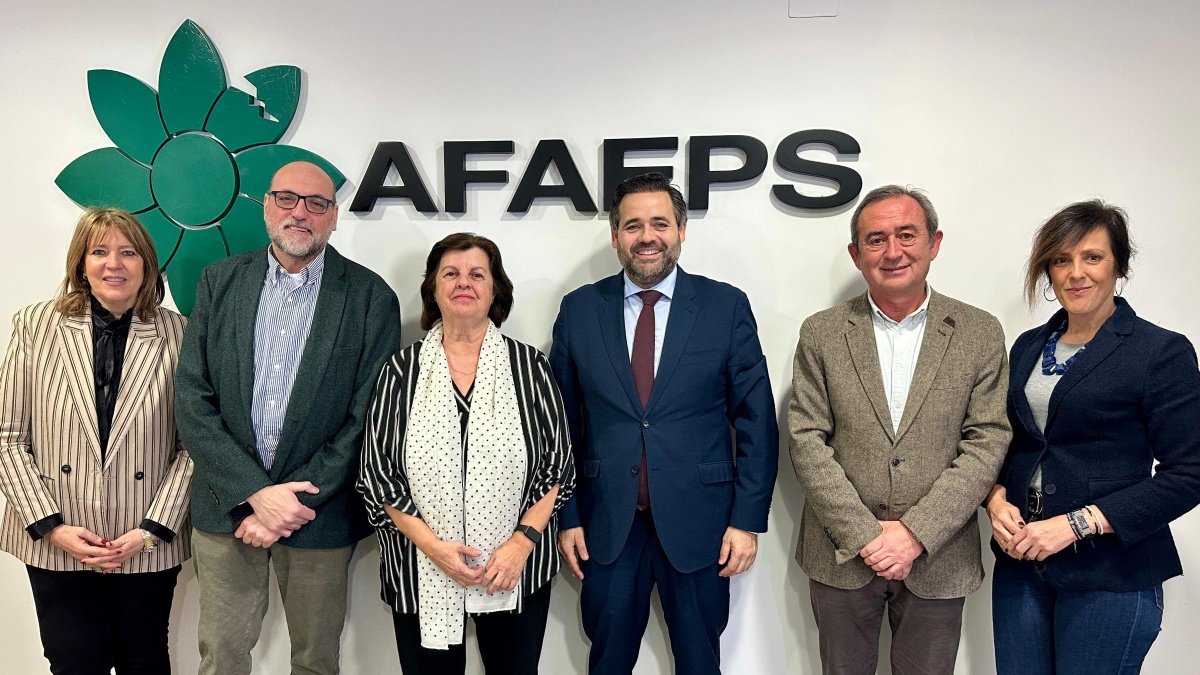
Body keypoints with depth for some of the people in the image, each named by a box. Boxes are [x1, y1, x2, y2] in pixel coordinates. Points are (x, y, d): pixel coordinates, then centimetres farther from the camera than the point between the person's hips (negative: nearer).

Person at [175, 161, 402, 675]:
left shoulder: (372, 298, -5)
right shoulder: (220, 281, 3)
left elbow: (368, 417, -8)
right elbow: (192, 400, -2)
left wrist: (297, 502, -12)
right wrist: (255, 492, -11)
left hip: (319, 515, -2)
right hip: (226, 506, 2)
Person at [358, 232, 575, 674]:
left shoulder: (531, 367, 0)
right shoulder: (401, 370, 0)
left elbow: (558, 466, 0)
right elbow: (376, 473, -1)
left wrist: (522, 541, -12)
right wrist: (432, 546, -11)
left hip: (517, 573, 0)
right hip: (420, 573, 0)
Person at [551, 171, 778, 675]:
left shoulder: (727, 307, -3)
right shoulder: (578, 310, 1)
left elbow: (756, 421, -2)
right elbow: (563, 422, 5)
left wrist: (748, 519, -6)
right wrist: (567, 516, 2)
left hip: (698, 524, -1)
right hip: (606, 526, 1)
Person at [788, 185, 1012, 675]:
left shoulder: (981, 334, -1)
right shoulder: (821, 333, -1)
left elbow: (986, 445, -6)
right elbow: (807, 442, -5)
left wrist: (915, 533, -14)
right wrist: (865, 535, -13)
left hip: (938, 562, 0)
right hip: (841, 557, 0)